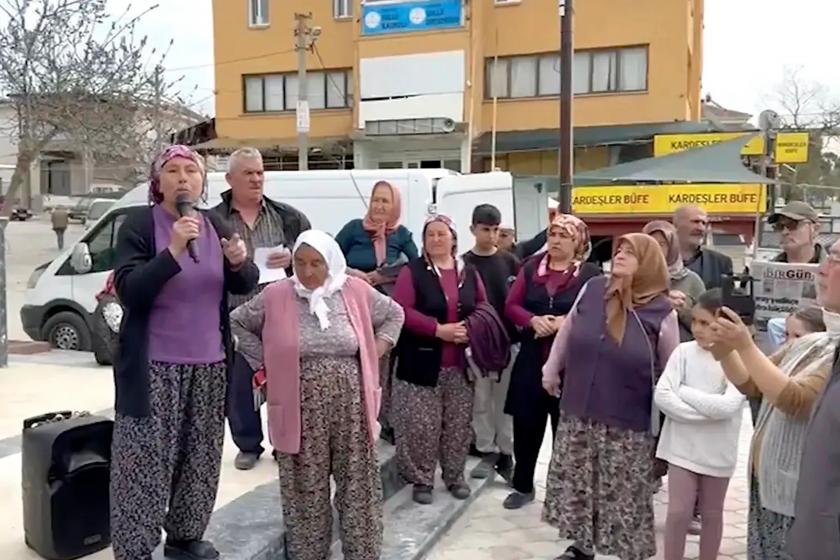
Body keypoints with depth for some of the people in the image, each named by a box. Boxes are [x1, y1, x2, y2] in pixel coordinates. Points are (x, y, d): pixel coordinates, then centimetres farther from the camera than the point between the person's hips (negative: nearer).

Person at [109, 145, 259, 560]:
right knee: (146, 461, -3)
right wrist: (173, 251, -28)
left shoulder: (216, 226, 6)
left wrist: (240, 262, -14)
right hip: (154, 365, -5)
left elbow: (246, 286, 8)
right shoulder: (139, 224, -8)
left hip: (209, 363, 5)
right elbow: (128, 291, -17)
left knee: (201, 457, 13)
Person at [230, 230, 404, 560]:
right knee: (306, 488, 7)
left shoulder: (355, 291, 1)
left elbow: (394, 314, 14)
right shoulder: (275, 295, -3)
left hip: (351, 403, 1)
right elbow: (237, 322, 8)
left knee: (358, 484, 8)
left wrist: (376, 351, 4)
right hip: (301, 407, -1)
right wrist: (264, 361, 1)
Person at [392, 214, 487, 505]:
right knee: (421, 425, 0)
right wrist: (438, 329, -20)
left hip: (461, 365, 4)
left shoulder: (470, 273, 9)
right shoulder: (412, 271, -4)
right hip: (422, 363, -4)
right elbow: (402, 311, -13)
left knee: (458, 424, 11)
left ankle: (455, 476, 27)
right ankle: (421, 479, 16)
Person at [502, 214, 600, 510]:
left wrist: (563, 322, -20)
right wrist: (533, 320, -13)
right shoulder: (531, 268, 8)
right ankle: (523, 486, 27)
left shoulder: (591, 274, -4)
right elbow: (511, 306, 6)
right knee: (526, 424, 10)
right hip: (532, 358, 3)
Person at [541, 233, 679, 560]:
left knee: (625, 496, 6)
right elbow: (567, 331, 12)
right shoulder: (591, 290, -3)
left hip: (628, 423, -3)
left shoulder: (662, 312, -10)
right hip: (579, 414, 4)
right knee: (577, 485, 16)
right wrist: (551, 370, 19)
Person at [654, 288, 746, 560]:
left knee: (711, 515, 15)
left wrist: (684, 391, -15)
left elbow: (727, 406, -23)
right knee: (678, 513, 2)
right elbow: (661, 395, -14)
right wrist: (706, 412, -20)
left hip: (717, 451, 0)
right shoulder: (684, 351, -6)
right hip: (682, 446, 0)